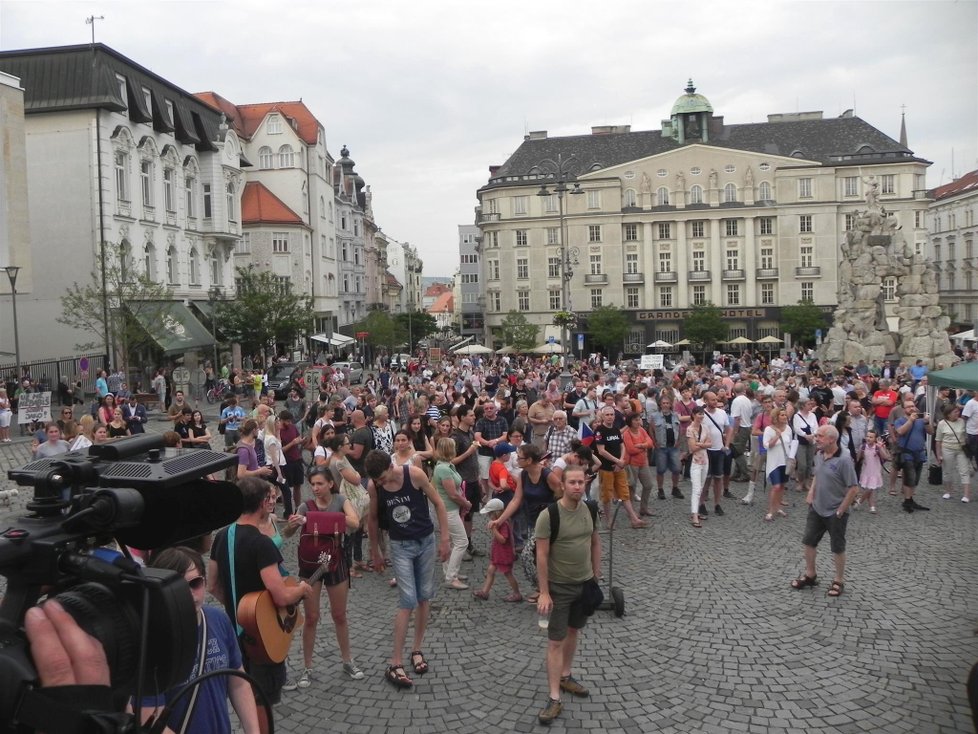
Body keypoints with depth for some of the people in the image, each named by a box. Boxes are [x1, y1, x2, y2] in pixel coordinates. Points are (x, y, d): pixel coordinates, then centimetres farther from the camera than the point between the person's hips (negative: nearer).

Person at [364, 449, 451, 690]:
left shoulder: (415, 474, -19)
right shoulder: (373, 486, -14)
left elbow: (438, 503, -7)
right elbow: (373, 518, 4)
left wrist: (444, 538, -7)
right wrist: (375, 552, 12)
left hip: (426, 541, 1)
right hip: (400, 546, -1)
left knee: (424, 597, 8)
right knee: (408, 601, -8)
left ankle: (417, 650, 25)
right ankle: (395, 664, -1)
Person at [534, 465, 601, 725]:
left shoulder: (590, 509, -4)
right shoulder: (548, 515, -21)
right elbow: (541, 556, -18)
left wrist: (596, 575, 10)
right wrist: (544, 593, -18)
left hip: (585, 583, 5)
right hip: (559, 587, -5)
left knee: (573, 631, 20)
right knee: (556, 641, -1)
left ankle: (565, 677, 39)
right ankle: (554, 699, 6)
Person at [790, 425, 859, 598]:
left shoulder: (843, 460, -23)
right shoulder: (819, 455, -1)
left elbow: (854, 489, -21)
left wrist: (840, 511, -16)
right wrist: (811, 493, 4)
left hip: (835, 513, -7)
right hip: (816, 509, 7)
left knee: (837, 548, 9)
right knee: (808, 542, 13)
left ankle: (839, 581, 27)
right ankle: (810, 574, 31)